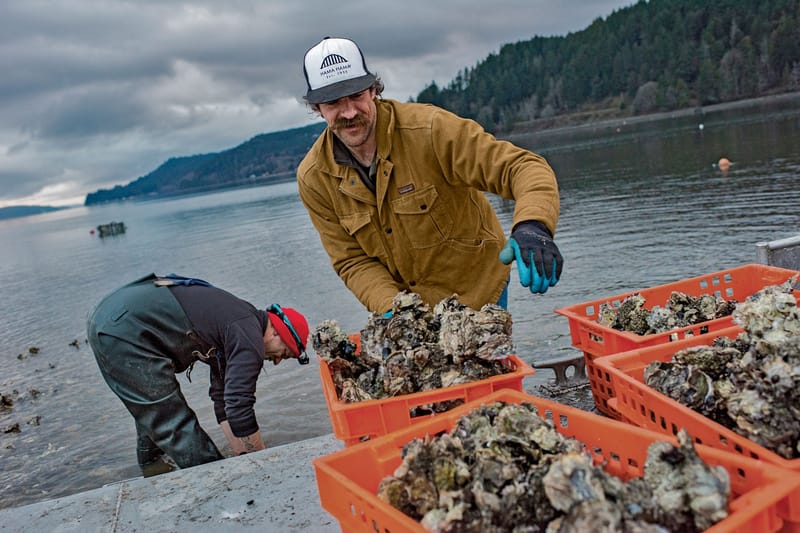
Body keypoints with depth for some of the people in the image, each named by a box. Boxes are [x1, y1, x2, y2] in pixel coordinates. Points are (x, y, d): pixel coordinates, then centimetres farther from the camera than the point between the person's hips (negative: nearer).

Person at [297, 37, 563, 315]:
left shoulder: (428, 129, -24)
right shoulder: (313, 178, -13)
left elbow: (524, 167, -28)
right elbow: (352, 262, -8)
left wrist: (533, 225, -48)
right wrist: (391, 308, -26)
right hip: (400, 297, 3)